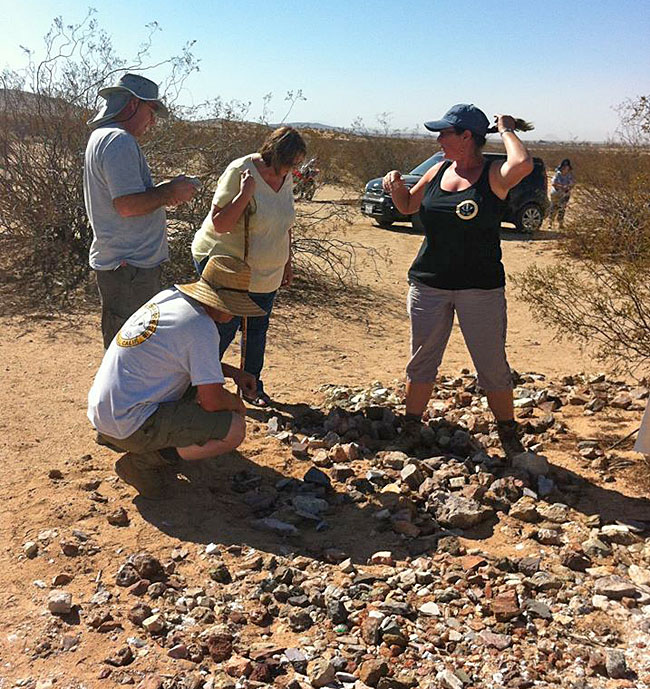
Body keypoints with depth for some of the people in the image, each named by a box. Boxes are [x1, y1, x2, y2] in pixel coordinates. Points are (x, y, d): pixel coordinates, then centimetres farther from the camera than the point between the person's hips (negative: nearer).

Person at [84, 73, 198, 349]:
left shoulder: (101, 137, 19)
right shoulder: (120, 141, -16)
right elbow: (128, 205, -24)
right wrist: (170, 191, -10)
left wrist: (164, 193, 8)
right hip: (129, 266, -11)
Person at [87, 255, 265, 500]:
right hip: (129, 423, -9)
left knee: (202, 377, 23)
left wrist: (232, 373, 16)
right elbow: (212, 401, -18)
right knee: (234, 429, -12)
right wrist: (236, 403, 3)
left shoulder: (169, 296, 7)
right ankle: (143, 461, -4)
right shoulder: (201, 328, -20)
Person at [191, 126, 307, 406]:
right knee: (223, 330, -2)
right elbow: (219, 224, -24)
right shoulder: (240, 172, -20)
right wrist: (245, 194, -32)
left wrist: (287, 262, 19)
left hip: (266, 273, 7)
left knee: (257, 330, 14)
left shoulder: (285, 177, 2)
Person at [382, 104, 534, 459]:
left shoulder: (493, 174, -9)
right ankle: (410, 426, 27)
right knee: (421, 361, 12)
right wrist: (395, 186, 0)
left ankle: (509, 435, 23)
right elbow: (408, 206, 21)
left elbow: (523, 165, -33)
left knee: (493, 366, 5)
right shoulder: (438, 171, 7)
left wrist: (505, 130, -14)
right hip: (429, 283, 4)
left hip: (481, 287, -4)